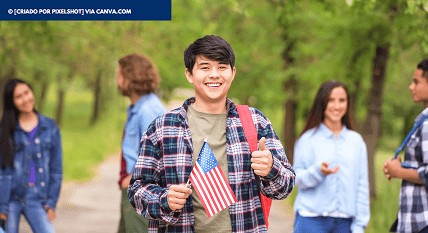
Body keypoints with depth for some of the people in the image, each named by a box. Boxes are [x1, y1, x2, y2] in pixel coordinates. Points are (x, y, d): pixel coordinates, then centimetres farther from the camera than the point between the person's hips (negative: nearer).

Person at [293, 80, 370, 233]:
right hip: (312, 220, -2)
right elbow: (298, 178, 0)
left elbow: (362, 186, 9)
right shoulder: (309, 139, 2)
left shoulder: (356, 141, 10)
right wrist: (318, 171, -21)